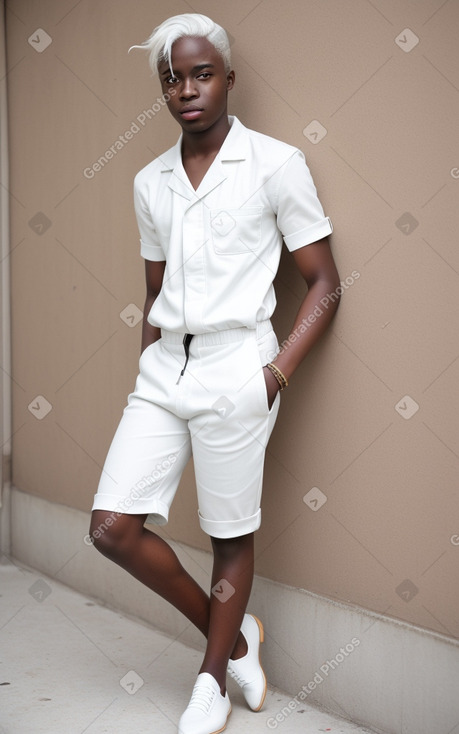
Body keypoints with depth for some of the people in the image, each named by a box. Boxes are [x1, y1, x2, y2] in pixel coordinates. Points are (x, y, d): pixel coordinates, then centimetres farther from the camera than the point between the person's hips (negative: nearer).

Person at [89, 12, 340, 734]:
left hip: (233, 369, -5)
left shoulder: (275, 163, -4)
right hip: (161, 369, 6)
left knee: (231, 536, 5)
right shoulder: (150, 182, 11)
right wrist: (148, 371, 13)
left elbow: (324, 282, -3)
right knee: (113, 527, -1)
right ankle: (233, 633, 21)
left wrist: (276, 373, -12)